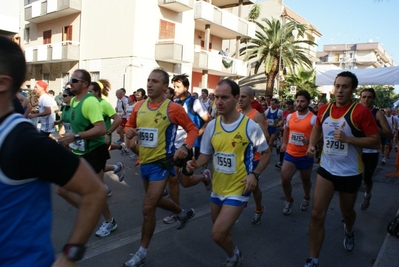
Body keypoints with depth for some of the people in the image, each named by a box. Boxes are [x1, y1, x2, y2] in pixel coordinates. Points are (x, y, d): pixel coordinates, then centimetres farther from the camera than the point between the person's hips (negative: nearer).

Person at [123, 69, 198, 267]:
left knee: (148, 207, -6)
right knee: (156, 200, 24)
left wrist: (186, 147, -25)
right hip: (144, 162, 7)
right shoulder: (139, 106, 2)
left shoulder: (172, 108, -15)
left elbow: (192, 129, -8)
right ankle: (184, 213, 51)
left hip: (161, 163, -7)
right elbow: (129, 126, 16)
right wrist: (129, 132, -8)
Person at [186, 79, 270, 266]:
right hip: (217, 188, 6)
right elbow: (206, 154, 5)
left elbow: (266, 153, -2)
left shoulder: (250, 126, -16)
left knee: (217, 234, -10)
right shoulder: (212, 126, -4)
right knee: (220, 231, 22)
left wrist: (254, 174, -17)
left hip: (238, 189, -5)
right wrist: (195, 164, -17)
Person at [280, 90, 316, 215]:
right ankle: (289, 200, 23)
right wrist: (284, 143, 20)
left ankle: (306, 198, 48)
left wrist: (310, 141, -30)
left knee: (305, 180, 18)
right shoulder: (290, 116, 1)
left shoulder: (313, 118, -14)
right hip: (290, 154, 3)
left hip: (305, 156, -3)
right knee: (284, 180, -3)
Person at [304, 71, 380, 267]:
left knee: (347, 212, 21)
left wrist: (347, 139, -28)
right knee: (317, 215, -3)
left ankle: (349, 232, 59)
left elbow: (375, 141, -14)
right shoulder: (324, 110, -1)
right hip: (326, 169, 3)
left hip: (350, 173, -2)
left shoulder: (361, 111, -15)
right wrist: (312, 145, 0)